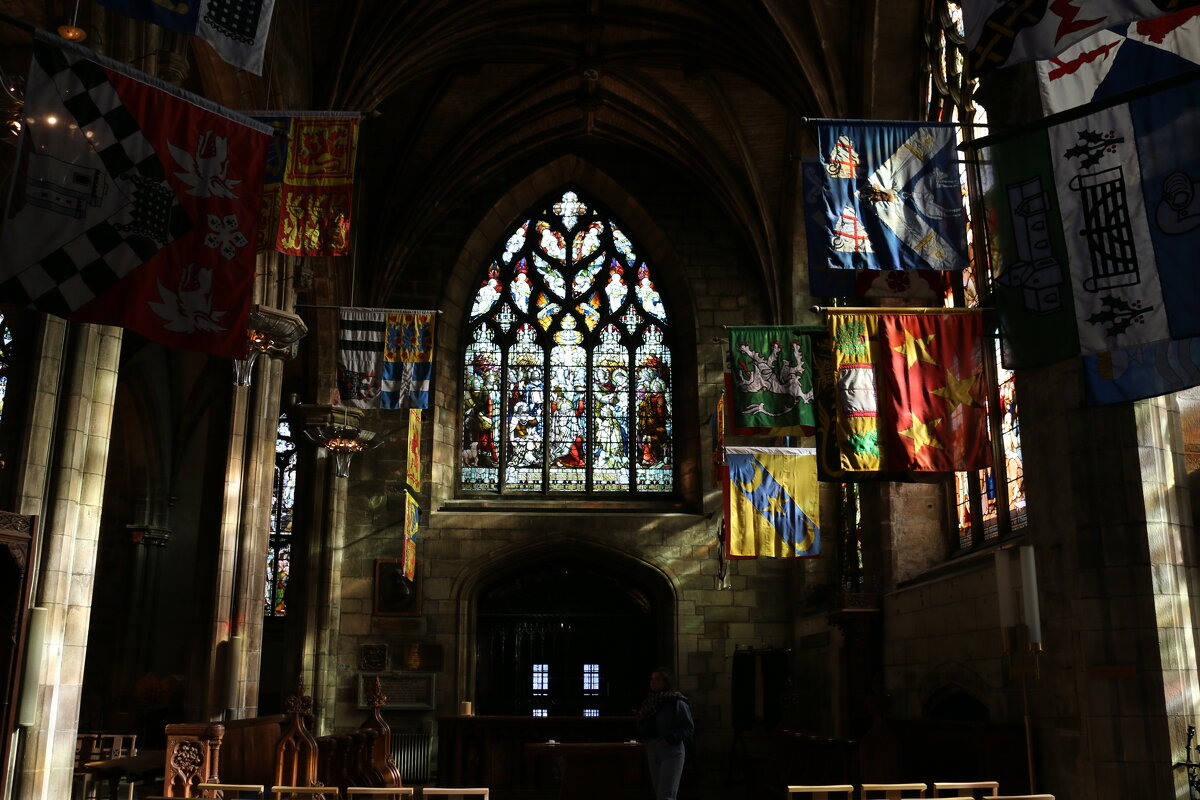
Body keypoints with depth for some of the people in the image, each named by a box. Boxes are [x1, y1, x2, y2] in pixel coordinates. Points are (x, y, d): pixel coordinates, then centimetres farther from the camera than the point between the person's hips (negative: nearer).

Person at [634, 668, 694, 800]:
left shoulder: (677, 702, -6)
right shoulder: (649, 702, 11)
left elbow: (689, 727, -9)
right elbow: (643, 733, 14)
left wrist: (671, 738, -21)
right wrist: (641, 719, -5)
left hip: (672, 751, -6)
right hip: (652, 751, 7)